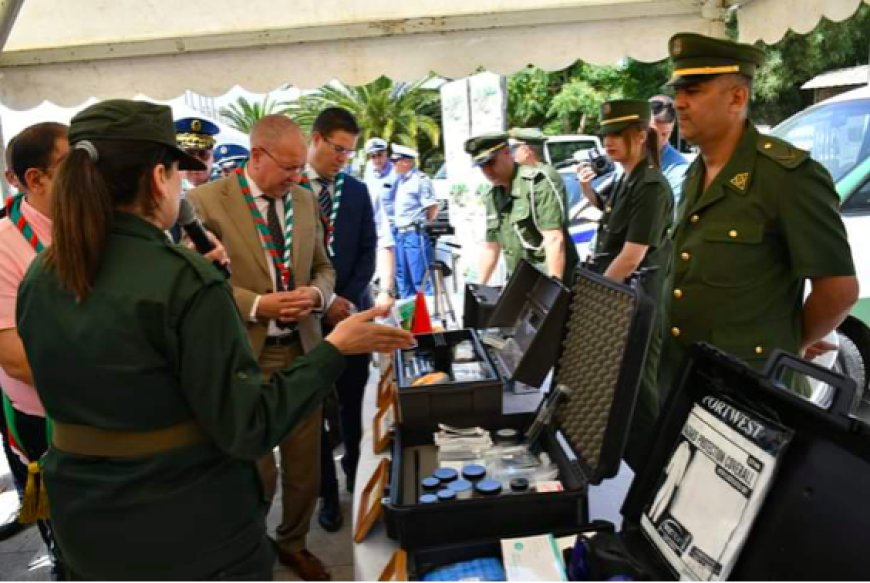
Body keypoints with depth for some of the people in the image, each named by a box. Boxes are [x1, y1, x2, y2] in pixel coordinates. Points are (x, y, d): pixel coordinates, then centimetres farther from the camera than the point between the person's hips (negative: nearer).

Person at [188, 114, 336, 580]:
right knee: (256, 471, 7)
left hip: (301, 350, 5)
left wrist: (316, 294, -9)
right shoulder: (206, 201, -10)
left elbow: (324, 267, 13)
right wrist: (257, 305, -22)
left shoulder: (305, 200, 7)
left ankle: (294, 544, 41)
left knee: (305, 464, 16)